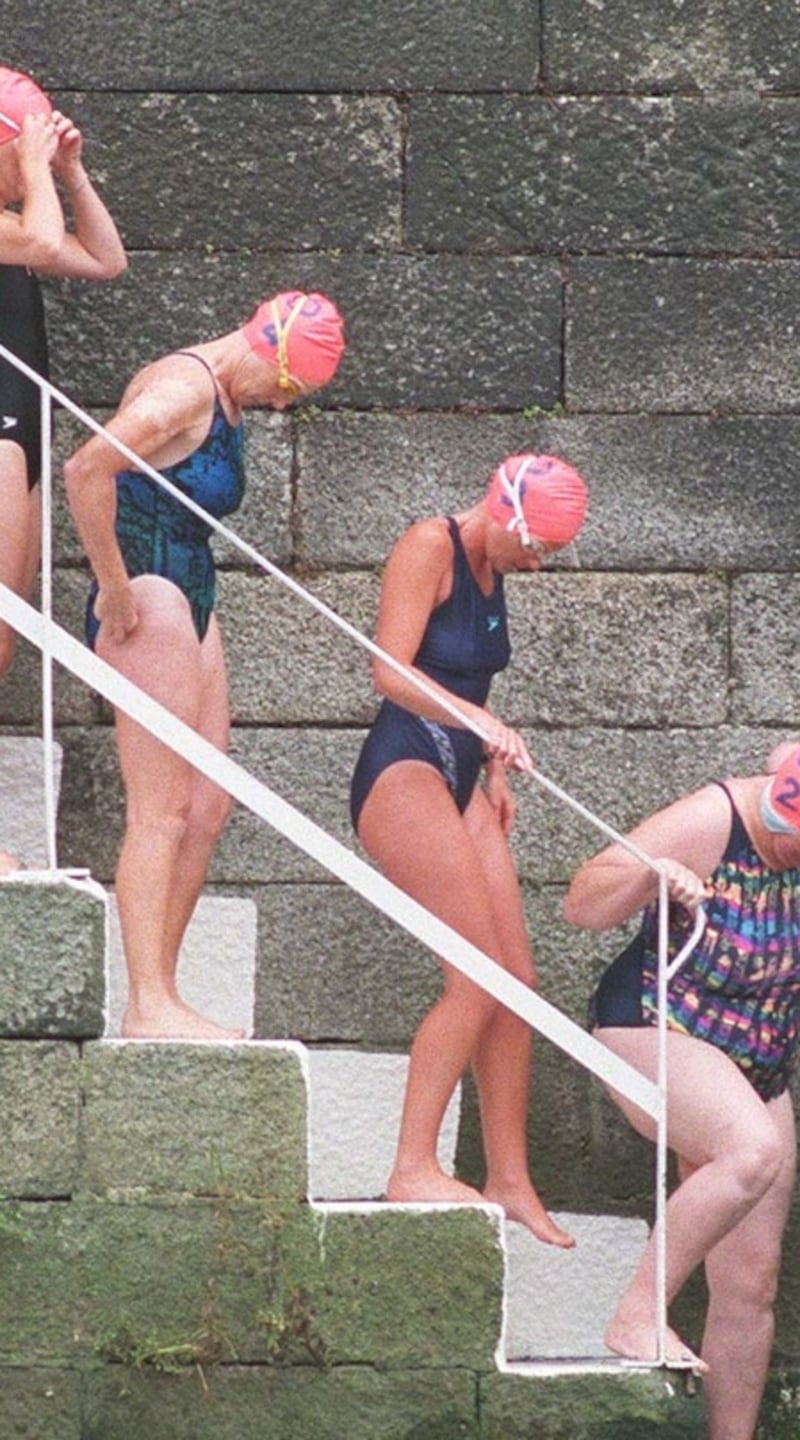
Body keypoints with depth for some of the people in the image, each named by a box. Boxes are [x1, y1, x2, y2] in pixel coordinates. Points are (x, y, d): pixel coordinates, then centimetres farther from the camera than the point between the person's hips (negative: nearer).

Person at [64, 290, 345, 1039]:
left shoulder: (226, 402, 16)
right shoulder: (186, 385, -15)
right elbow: (86, 469, -30)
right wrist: (115, 589, -22)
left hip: (189, 602, 10)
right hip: (151, 598, -10)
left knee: (207, 808, 8)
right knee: (160, 811, -11)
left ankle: (158, 996, 11)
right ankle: (150, 1005, -11)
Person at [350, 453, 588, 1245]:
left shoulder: (488, 566, 17)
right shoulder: (429, 547, -10)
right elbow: (391, 671, -20)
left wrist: (495, 770, 17)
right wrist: (480, 721, -32)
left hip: (458, 782, 9)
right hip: (403, 772, -9)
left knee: (517, 983, 3)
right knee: (479, 983, -15)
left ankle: (509, 1180, 8)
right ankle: (412, 1170, -11)